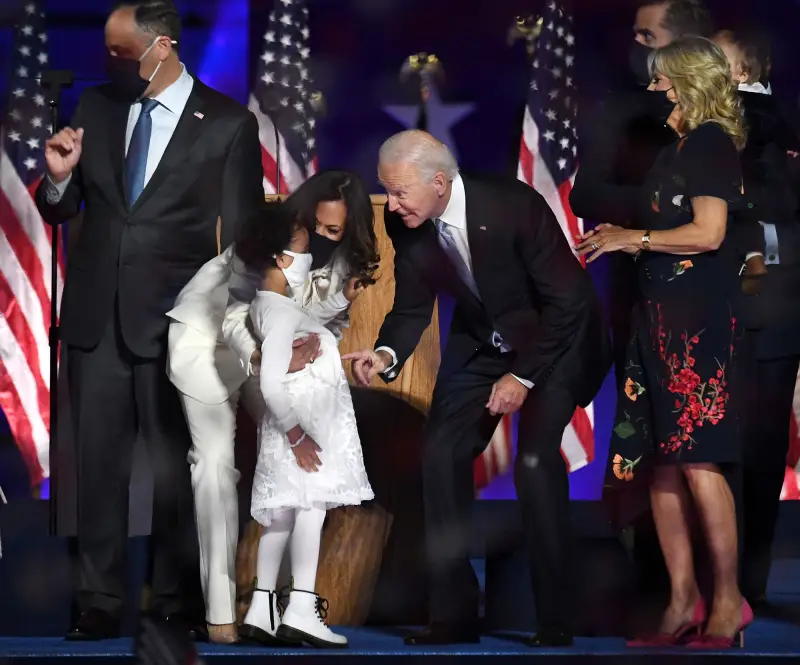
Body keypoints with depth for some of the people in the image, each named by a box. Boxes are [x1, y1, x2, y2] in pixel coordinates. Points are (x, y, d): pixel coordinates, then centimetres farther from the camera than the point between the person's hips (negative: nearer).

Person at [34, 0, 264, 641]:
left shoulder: (228, 124, -3)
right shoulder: (97, 107, 7)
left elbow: (242, 238, 0)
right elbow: (59, 211, 15)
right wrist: (58, 177, -7)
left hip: (173, 322, -3)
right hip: (96, 317, 3)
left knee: (176, 468, 3)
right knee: (98, 465, 4)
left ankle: (178, 603, 12)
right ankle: (99, 602, 10)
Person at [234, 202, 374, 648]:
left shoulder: (270, 306, 14)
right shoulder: (280, 313, -17)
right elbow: (272, 383, -24)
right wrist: (297, 435, -22)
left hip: (301, 422, 10)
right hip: (304, 424, -10)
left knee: (283, 513, 9)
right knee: (312, 506, -14)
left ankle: (263, 610, 10)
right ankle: (302, 609, -20)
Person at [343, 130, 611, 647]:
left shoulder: (514, 206, -31)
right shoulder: (406, 225, -14)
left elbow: (566, 300, -24)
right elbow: (412, 309, -4)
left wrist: (523, 377, -22)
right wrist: (387, 354, -24)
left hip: (553, 337, -6)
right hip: (482, 341, 6)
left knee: (535, 458, -21)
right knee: (442, 453, -5)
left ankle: (556, 620, -11)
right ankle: (455, 614, 3)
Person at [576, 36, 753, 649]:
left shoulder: (711, 144, -7)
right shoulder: (678, 149, 19)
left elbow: (708, 233, -16)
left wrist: (634, 238, -7)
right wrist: (621, 241, 13)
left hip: (700, 320, -9)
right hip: (661, 316, 9)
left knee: (696, 460, -11)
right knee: (661, 462, 5)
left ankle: (728, 602, -6)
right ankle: (683, 602, 8)